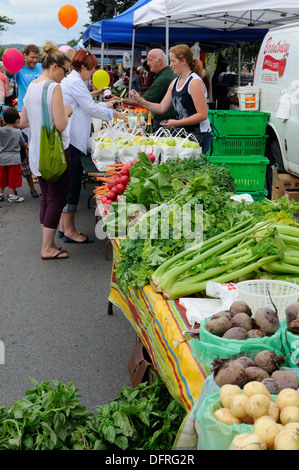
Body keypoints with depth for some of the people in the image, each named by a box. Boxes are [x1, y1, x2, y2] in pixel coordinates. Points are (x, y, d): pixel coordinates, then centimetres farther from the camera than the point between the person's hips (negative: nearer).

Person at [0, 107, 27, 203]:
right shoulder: (18, 132, -8)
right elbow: (23, 144, 5)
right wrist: (28, 145, 26)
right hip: (14, 159, -3)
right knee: (13, 178, 5)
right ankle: (11, 195, 9)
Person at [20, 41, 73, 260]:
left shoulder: (31, 86, 9)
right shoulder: (54, 88, -17)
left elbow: (23, 122, 15)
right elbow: (61, 125, -22)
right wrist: (67, 112, -3)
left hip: (37, 151, 8)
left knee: (46, 198, 16)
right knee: (57, 200, 1)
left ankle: (47, 244, 23)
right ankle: (48, 248, 6)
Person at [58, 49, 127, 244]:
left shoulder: (71, 80, 20)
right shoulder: (75, 82, -13)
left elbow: (86, 105, 29)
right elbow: (91, 108, -12)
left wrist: (106, 105, 27)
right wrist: (114, 114, -2)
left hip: (68, 138, 11)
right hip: (70, 140, -11)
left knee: (69, 182, 15)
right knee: (73, 183, -6)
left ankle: (65, 227, 22)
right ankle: (69, 231, 0)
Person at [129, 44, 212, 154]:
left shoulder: (195, 82, -13)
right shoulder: (175, 82, 13)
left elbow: (203, 115, -18)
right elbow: (162, 108, 13)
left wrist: (176, 123, -18)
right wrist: (141, 101, 0)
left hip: (199, 135, -8)